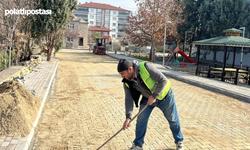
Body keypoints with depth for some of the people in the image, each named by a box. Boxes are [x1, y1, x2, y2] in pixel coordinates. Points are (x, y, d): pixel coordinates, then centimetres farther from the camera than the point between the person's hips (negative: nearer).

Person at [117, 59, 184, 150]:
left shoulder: (146, 67, -33)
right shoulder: (127, 82, -14)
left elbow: (163, 80, -30)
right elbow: (129, 99, -12)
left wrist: (154, 96, -30)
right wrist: (128, 117, -20)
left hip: (163, 95, -4)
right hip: (147, 98, 4)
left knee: (173, 119, 11)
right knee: (141, 120, -1)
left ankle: (179, 141, 34)